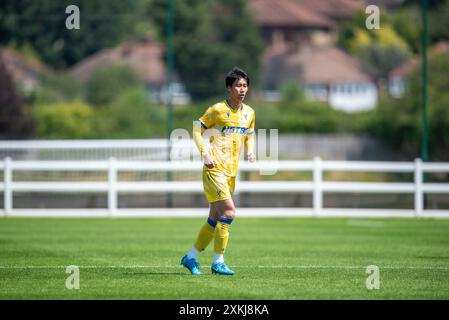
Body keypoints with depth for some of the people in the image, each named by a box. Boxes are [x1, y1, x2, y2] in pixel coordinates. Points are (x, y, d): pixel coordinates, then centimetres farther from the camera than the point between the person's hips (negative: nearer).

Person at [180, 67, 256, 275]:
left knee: (215, 219, 10)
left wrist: (250, 151, 3)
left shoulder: (249, 113, 11)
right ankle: (218, 262, -11)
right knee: (229, 210, -18)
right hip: (215, 169, -7)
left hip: (232, 172, 7)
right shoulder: (218, 109, -7)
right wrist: (205, 154, -14)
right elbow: (197, 129, -2)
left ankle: (191, 257, 23)